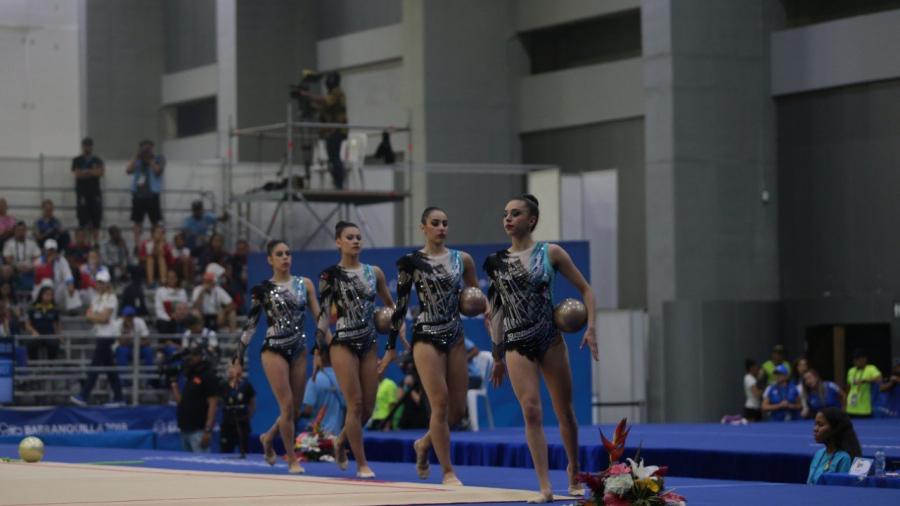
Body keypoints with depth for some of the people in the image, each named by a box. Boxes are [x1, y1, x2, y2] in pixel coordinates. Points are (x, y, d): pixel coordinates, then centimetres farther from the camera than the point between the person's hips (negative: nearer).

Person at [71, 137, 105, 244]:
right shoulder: (77, 161, 5)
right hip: (82, 194, -3)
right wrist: (93, 172, -6)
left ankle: (95, 243, 8)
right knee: (84, 222, -7)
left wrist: (85, 172, -11)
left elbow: (101, 171, -6)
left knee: (96, 222, 3)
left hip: (95, 194, 3)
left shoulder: (97, 160, 11)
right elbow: (77, 174, -9)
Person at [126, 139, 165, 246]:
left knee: (155, 222, -2)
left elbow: (157, 171, -13)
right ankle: (137, 246, 5)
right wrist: (136, 157, -6)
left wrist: (149, 159, -10)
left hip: (152, 194, -3)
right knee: (137, 222, 3)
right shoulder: (137, 160, 12)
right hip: (138, 194, 3)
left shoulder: (159, 159, 5)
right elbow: (128, 170, -3)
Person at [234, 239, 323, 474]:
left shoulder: (304, 285, 6)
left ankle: (268, 438, 34)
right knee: (287, 406, -10)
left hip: (299, 351, 4)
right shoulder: (263, 289, -1)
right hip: (274, 350, -4)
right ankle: (292, 459, 1)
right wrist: (239, 358, 0)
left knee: (295, 409, 7)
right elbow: (250, 324, 2)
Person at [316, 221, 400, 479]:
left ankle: (341, 441, 32)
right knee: (355, 404, -9)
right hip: (344, 344, -4)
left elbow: (391, 306, 14)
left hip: (369, 344, 4)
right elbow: (323, 313, -2)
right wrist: (319, 348, -5)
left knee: (368, 407, 5)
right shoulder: (330, 275, -3)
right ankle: (362, 464, -2)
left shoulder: (374, 272, 7)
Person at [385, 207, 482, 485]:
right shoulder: (411, 262, -2)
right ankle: (448, 471, -3)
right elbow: (400, 305, 1)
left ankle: (424, 444, 31)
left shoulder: (462, 260, 7)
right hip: (427, 337, -4)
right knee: (440, 404, -11)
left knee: (458, 409, 4)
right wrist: (391, 347, 2)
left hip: (455, 337, 4)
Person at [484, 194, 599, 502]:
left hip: (550, 340, -1)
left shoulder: (551, 254, 1)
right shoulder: (496, 263, 7)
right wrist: (498, 356, 15)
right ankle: (545, 488, -13)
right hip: (517, 344, 1)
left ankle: (574, 474, 28)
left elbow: (585, 289, 5)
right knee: (531, 411, -13)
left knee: (565, 411, 6)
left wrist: (591, 328, -7)